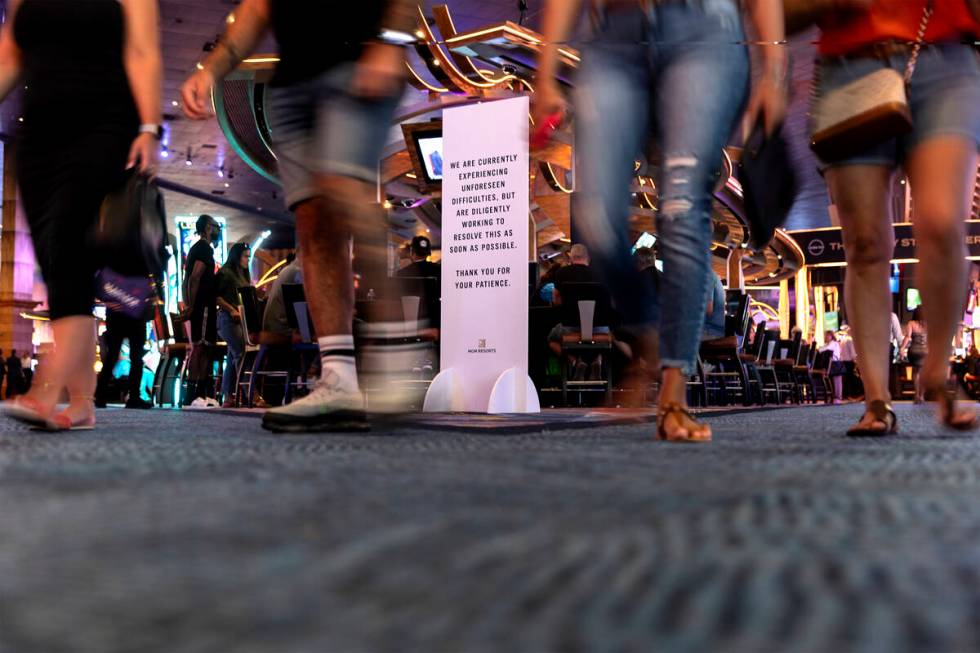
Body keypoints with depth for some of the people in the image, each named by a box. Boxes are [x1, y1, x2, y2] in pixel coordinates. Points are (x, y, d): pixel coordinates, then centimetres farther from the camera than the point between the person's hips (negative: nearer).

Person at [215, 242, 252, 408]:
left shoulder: (243, 275, 22)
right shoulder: (225, 273, -3)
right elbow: (216, 296, -9)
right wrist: (232, 310, -16)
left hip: (241, 319, 9)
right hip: (229, 318, -8)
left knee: (233, 357, 6)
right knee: (241, 354, -16)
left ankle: (227, 397, 7)